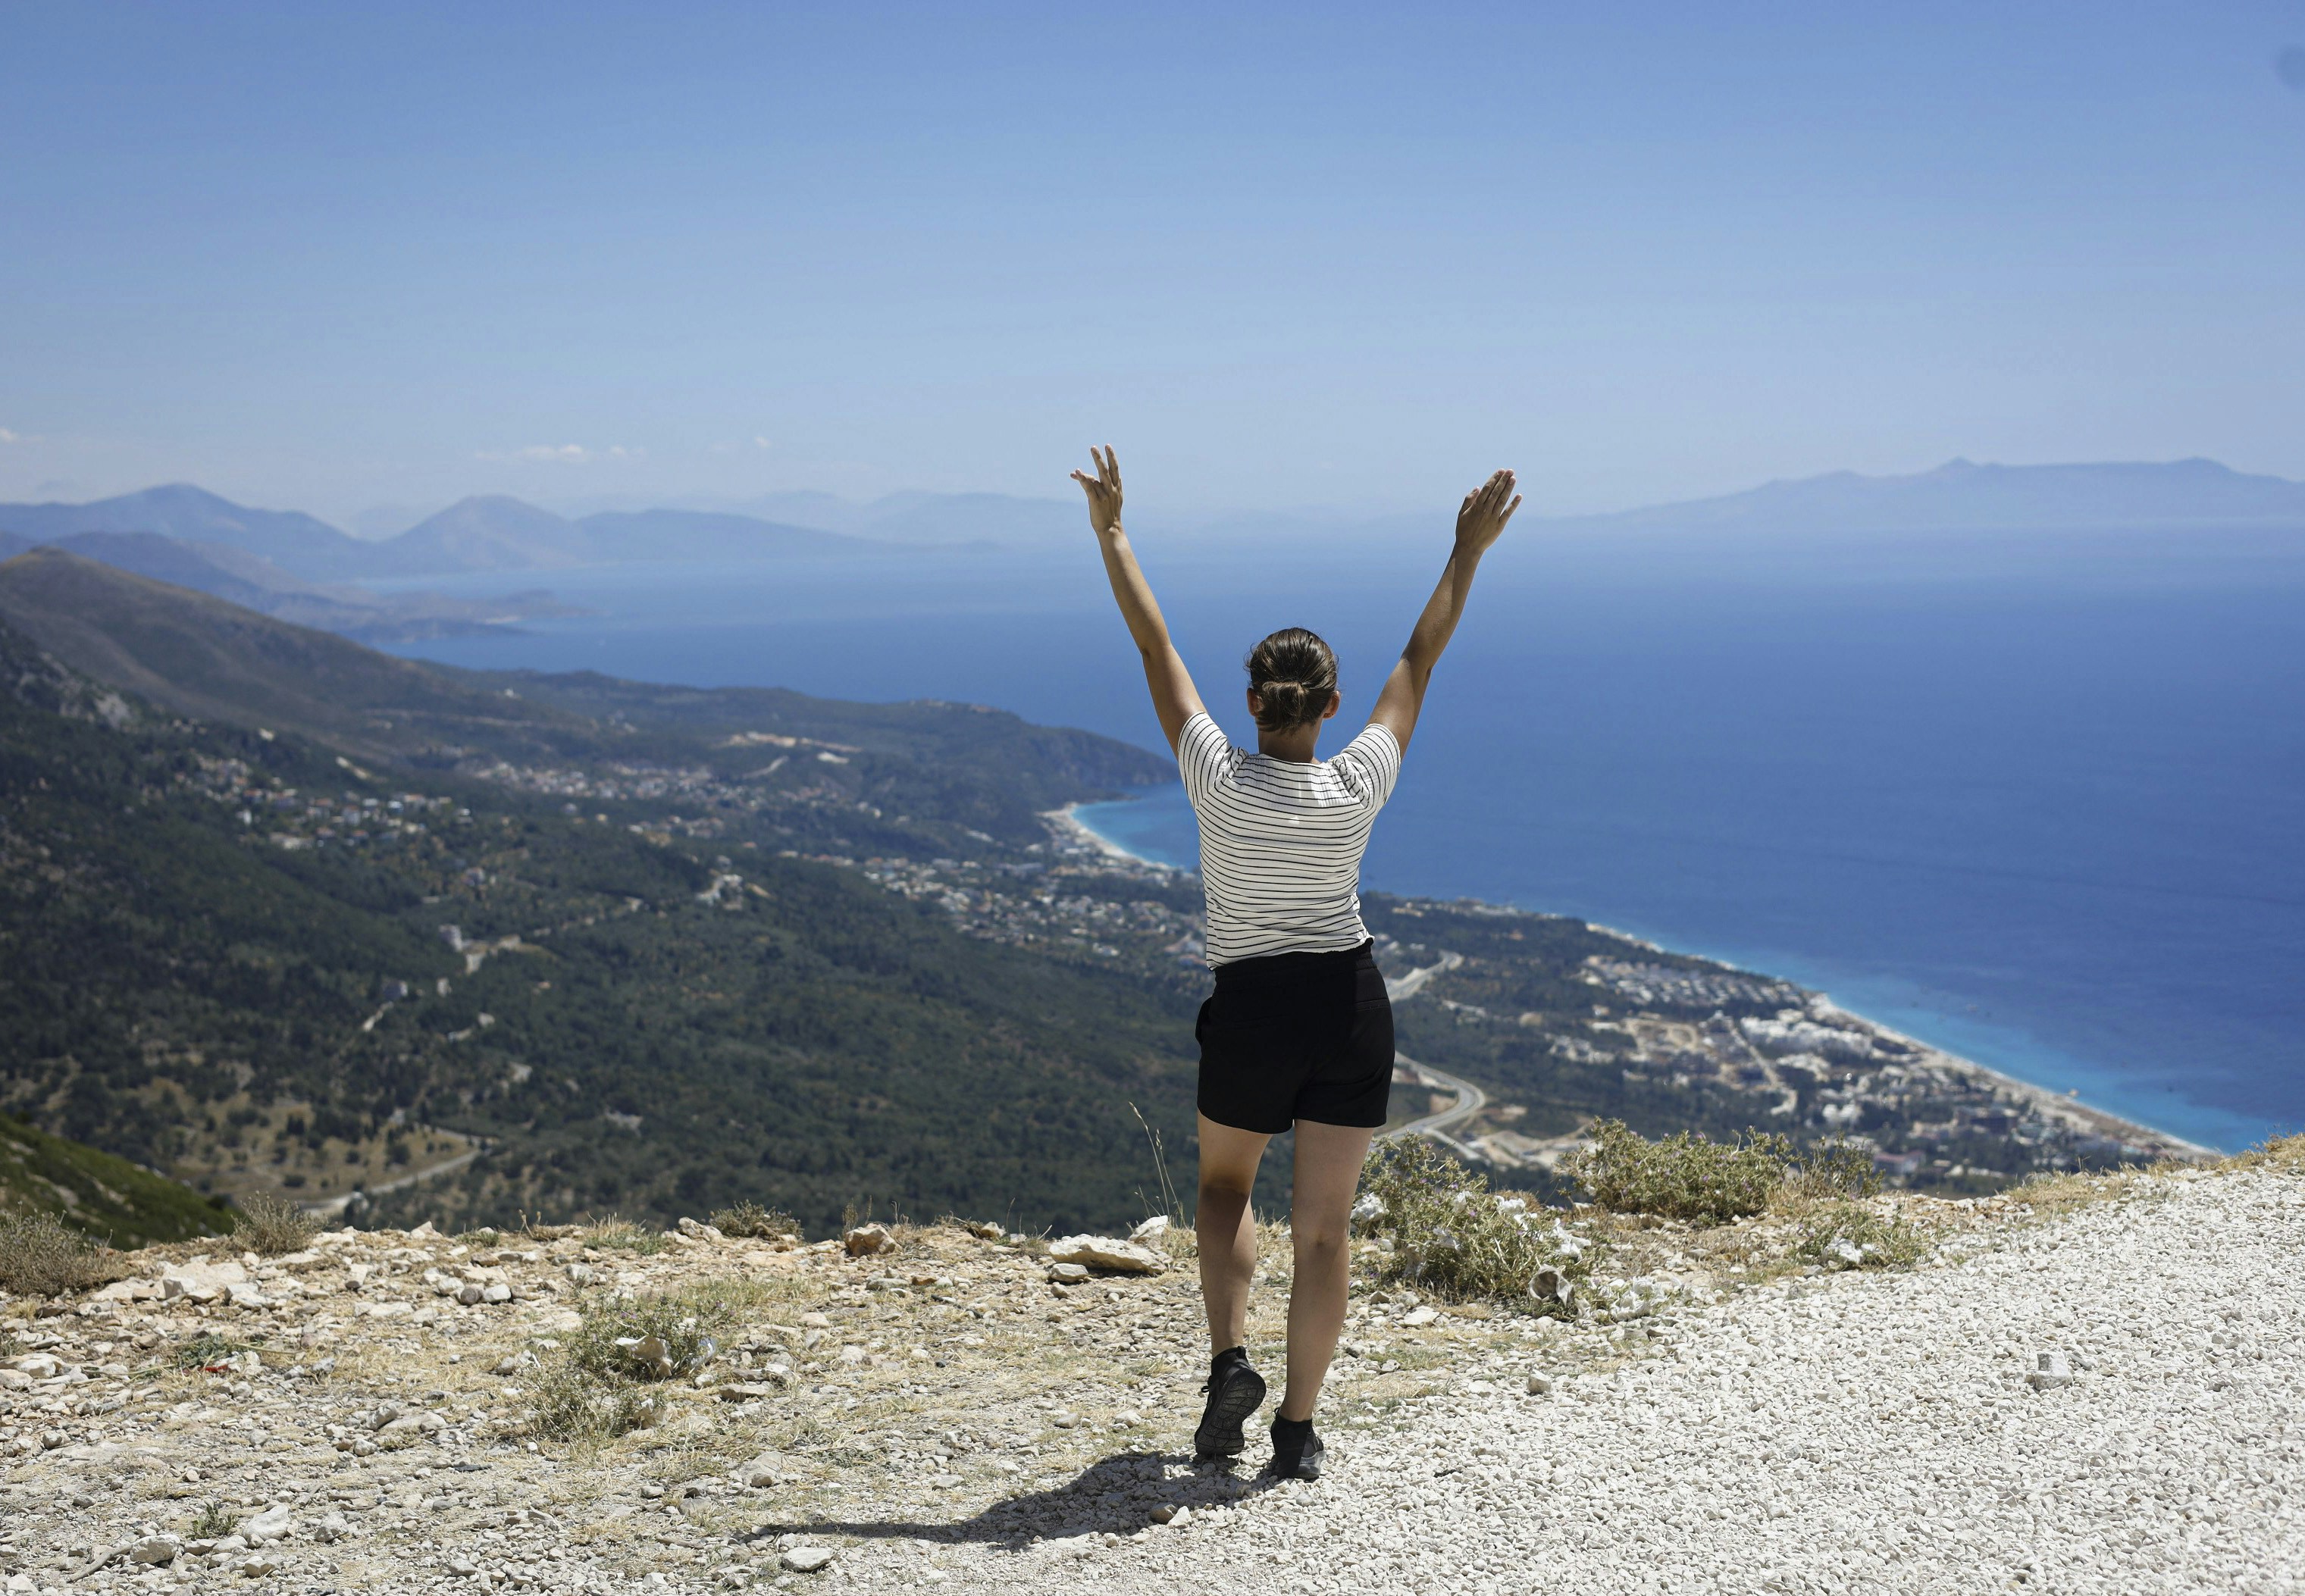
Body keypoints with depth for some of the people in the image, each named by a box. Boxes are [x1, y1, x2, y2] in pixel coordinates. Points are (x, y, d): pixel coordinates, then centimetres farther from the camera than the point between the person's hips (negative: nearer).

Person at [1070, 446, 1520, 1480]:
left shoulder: (1217, 779, -14)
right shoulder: (1358, 786, -10)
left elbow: (1155, 647, -7)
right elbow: (1419, 661, 0)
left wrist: (1111, 534, 0)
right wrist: (1467, 553, 9)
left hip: (1250, 1013, 0)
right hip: (1350, 1007, 1)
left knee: (1224, 1185, 25)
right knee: (1324, 1226, 6)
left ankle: (1229, 1359, 7)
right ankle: (1298, 1431, 10)